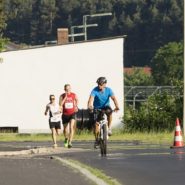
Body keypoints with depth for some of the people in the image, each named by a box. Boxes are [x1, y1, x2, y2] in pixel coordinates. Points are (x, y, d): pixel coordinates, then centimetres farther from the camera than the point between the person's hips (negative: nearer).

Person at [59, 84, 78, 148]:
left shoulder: (74, 95, -1)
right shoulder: (62, 96, -5)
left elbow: (77, 100, 23)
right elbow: (60, 104, -20)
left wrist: (76, 106, 8)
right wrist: (65, 97, -22)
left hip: (72, 113, -1)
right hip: (65, 114, 1)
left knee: (71, 127, -22)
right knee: (65, 129, 11)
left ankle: (70, 142, -24)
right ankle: (66, 138, 44)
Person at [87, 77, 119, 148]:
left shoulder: (108, 90, -16)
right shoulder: (95, 90, -20)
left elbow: (113, 98, -29)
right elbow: (91, 98, -35)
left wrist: (117, 106, -47)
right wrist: (89, 106, -56)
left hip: (106, 106, 0)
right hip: (97, 108, 0)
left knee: (109, 111, -35)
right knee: (96, 123, -12)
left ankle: (109, 128, -21)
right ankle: (96, 139, 4)